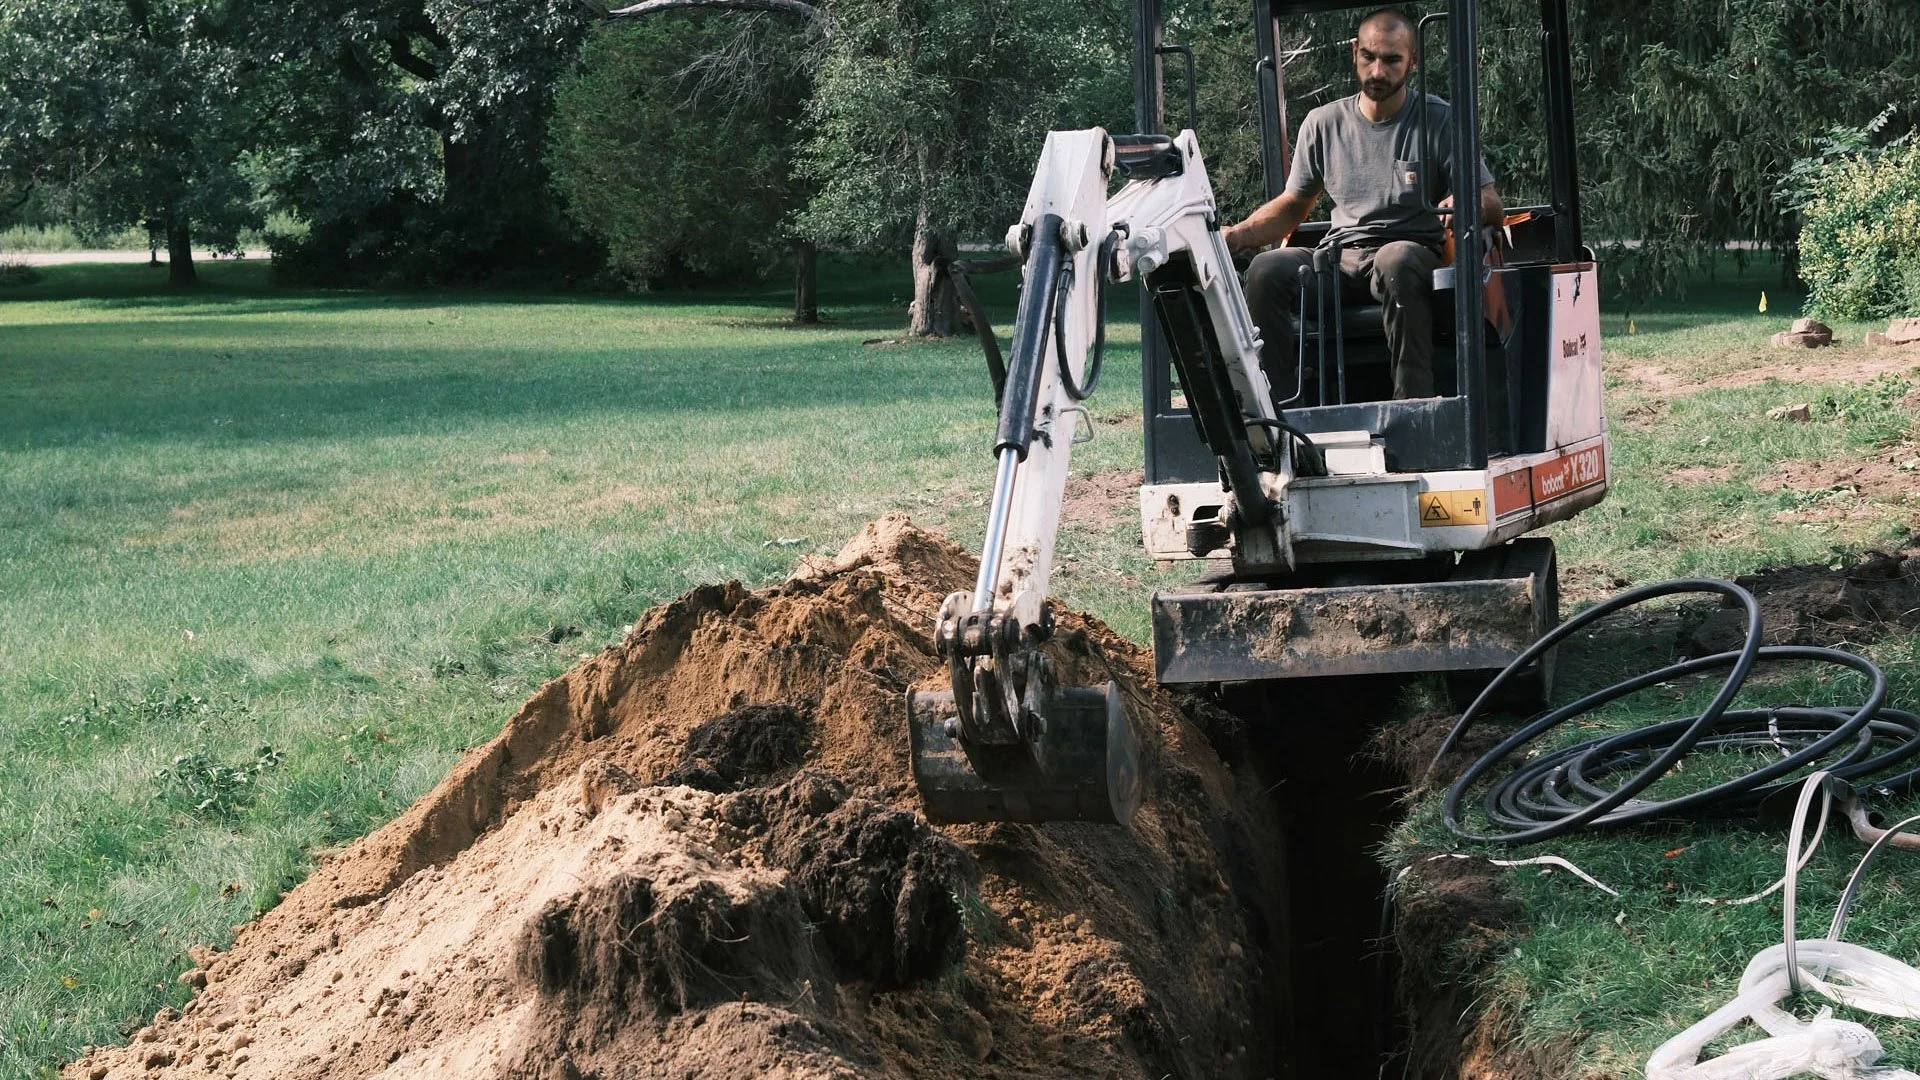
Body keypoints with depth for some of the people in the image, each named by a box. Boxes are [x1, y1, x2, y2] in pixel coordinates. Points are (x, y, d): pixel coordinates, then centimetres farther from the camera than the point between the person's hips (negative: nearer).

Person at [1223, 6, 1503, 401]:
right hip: (1338, 259, 3)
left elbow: (1491, 205, 2)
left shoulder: (1439, 121, 4)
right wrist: (1236, 235, 2)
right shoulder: (1324, 124, 14)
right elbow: (1291, 206, 22)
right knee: (1266, 270, -27)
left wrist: (1459, 207, -22)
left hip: (1412, 252, -3)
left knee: (1397, 260, -40)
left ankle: (1413, 404, -43)